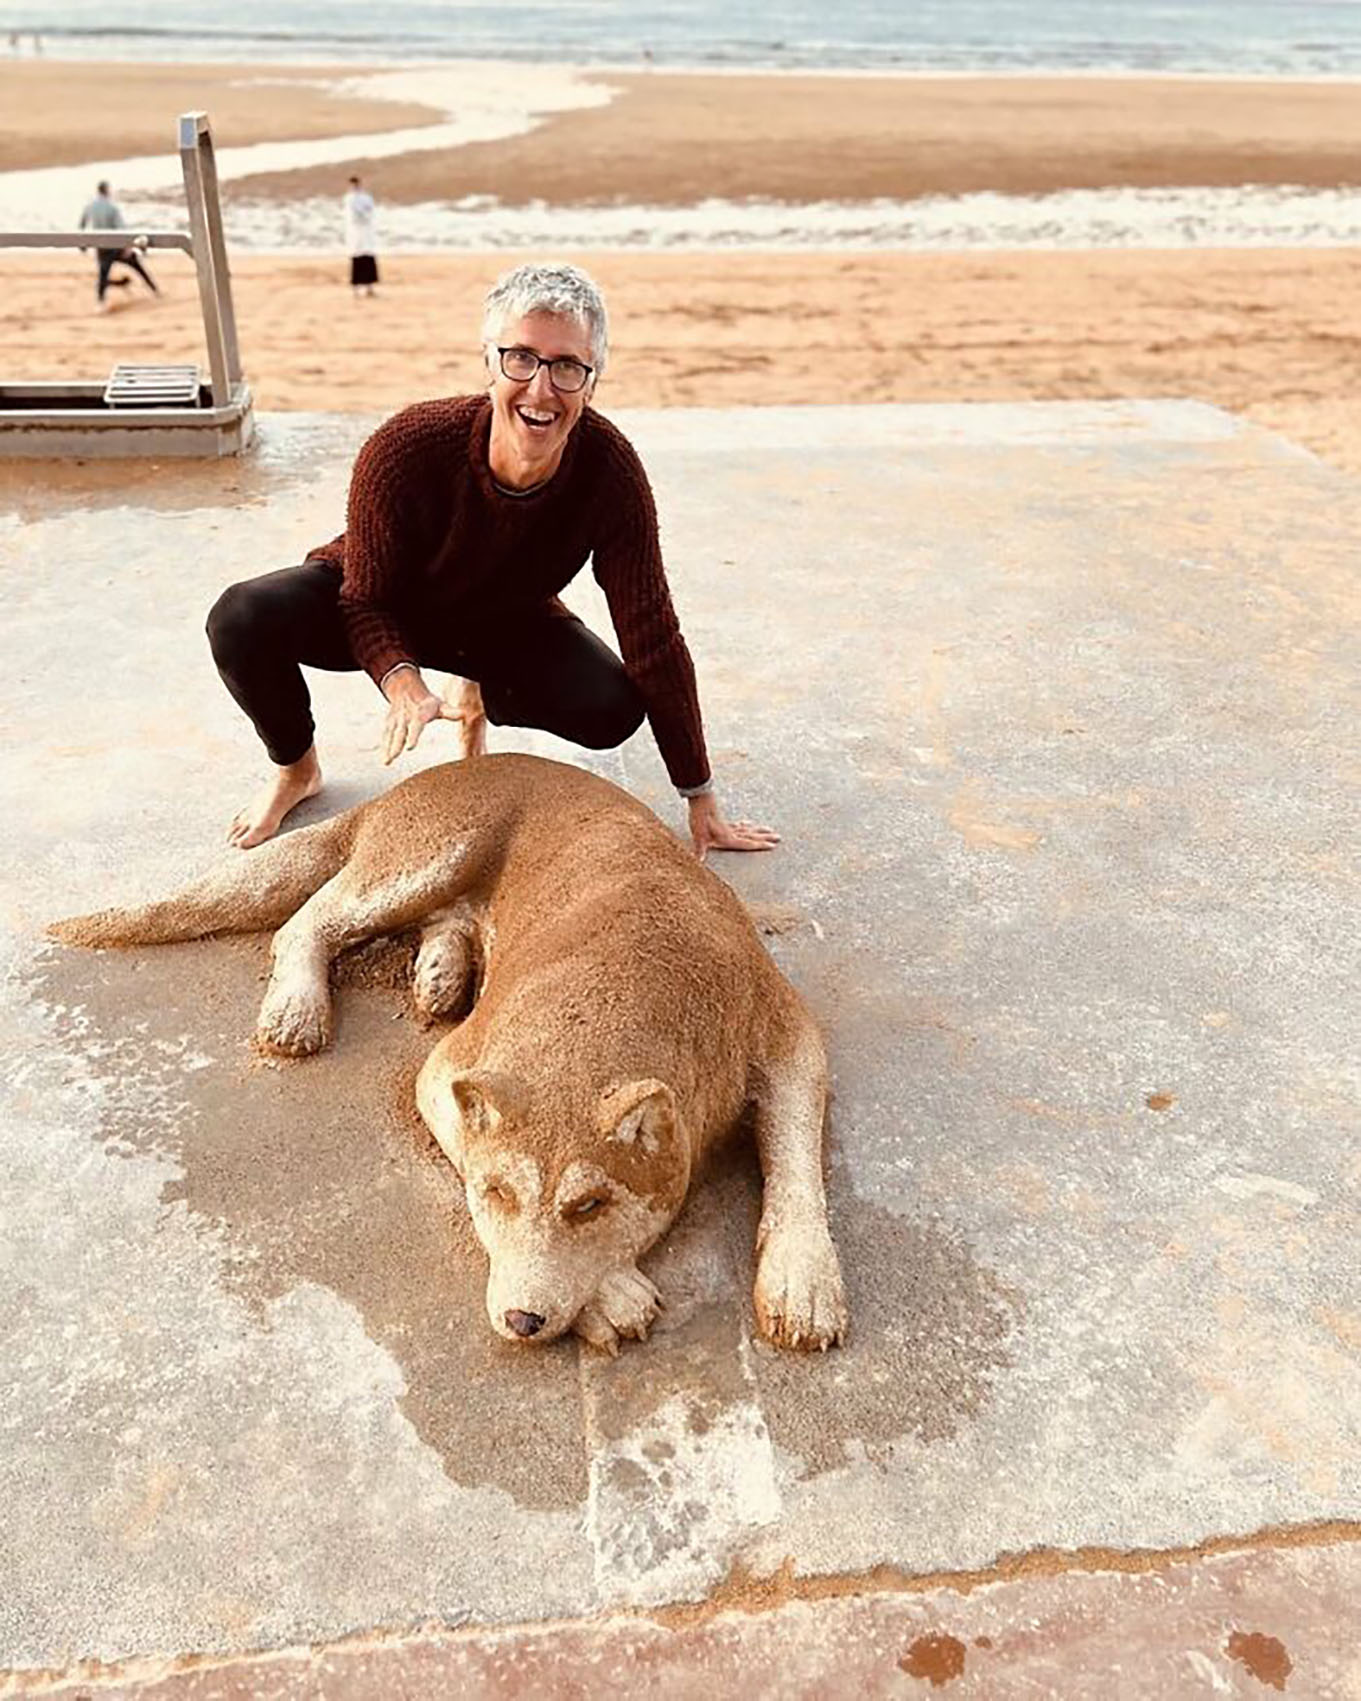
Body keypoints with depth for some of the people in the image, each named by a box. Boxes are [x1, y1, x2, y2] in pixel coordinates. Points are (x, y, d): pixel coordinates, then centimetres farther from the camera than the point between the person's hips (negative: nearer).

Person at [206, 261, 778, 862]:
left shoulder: (609, 468, -30)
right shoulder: (409, 447, -34)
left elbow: (652, 634, -25)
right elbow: (367, 600, -22)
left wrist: (701, 798, -22)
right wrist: (403, 683, -47)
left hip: (504, 620, 2)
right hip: (380, 608, -1)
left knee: (614, 710, -23)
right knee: (244, 618, -30)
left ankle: (479, 697, 11)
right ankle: (296, 767, 4)